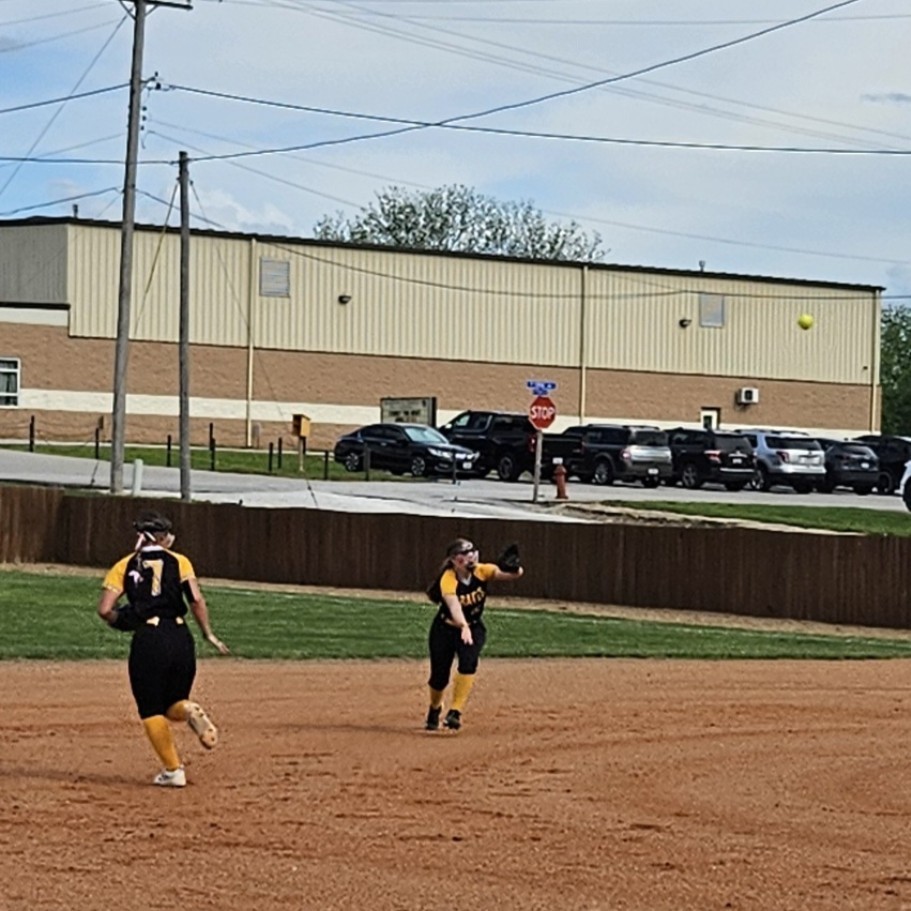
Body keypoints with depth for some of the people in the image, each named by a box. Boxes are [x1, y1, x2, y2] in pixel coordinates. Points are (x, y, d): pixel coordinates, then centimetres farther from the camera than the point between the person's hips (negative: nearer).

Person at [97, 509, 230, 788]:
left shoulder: (124, 566, 8)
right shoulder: (178, 561, 9)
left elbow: (105, 610, -1)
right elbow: (196, 600, -4)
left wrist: (121, 619, 18)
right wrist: (208, 633, 3)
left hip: (147, 639, -2)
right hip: (180, 637, 2)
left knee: (151, 710, 10)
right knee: (173, 704, 20)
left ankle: (173, 770, 3)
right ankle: (188, 710, -15)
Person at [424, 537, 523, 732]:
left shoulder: (482, 571, -16)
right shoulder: (448, 580, -27)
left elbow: (504, 573, -31)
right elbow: (454, 606, -44)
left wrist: (514, 570, -56)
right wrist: (463, 627, -62)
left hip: (474, 627, 2)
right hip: (445, 628, -2)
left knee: (468, 663, -26)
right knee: (439, 676, 0)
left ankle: (455, 712, -22)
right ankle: (434, 709, 33)